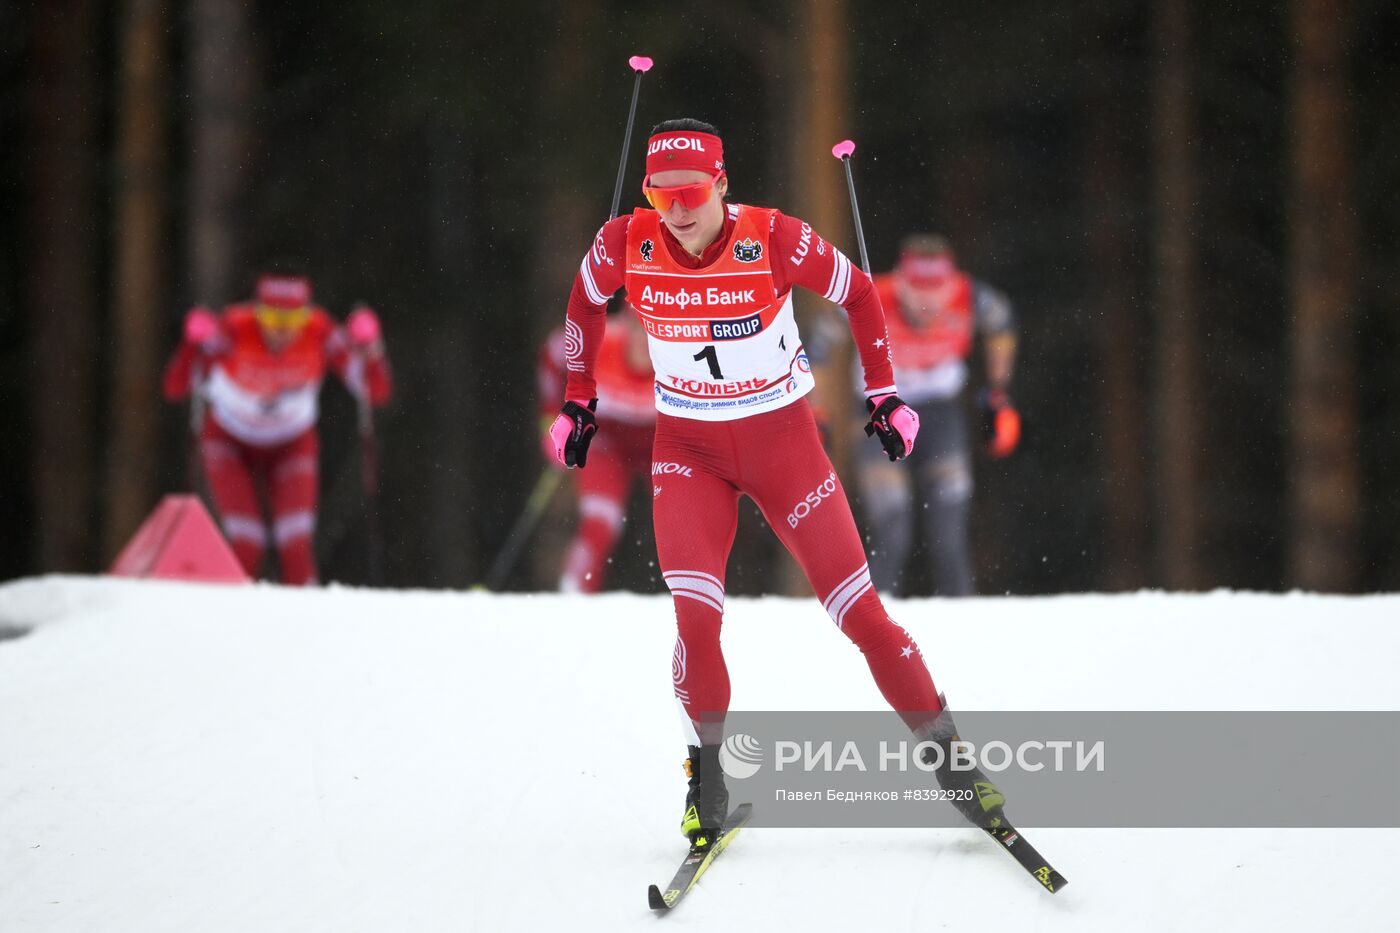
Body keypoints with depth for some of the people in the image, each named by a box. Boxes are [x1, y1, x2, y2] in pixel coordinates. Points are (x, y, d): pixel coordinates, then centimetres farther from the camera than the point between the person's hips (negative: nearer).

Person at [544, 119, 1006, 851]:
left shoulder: (774, 239, -20)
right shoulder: (627, 244, -15)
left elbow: (858, 294, -3)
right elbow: (585, 302, 8)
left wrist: (883, 393, -1)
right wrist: (578, 400, 12)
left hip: (783, 438, -1)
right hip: (688, 448, 1)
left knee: (858, 609, -3)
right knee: (695, 615, -18)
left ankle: (948, 754, 12)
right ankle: (708, 776, 2)